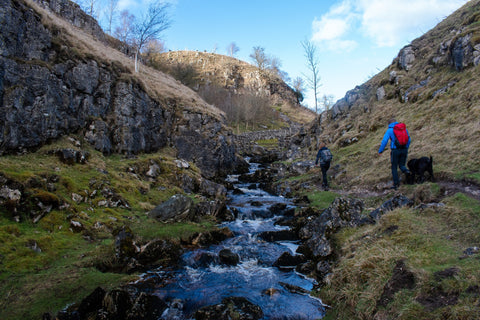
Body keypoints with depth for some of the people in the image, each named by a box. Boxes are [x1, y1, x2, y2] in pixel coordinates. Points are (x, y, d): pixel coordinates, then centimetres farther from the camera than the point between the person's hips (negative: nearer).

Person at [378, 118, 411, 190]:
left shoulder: (389, 130, -2)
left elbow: (384, 141, -10)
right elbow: (408, 139, 13)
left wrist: (380, 151, -4)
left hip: (395, 150, -3)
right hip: (404, 150, 4)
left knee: (394, 167, 9)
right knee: (401, 165, 17)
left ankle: (396, 184, 7)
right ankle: (406, 170, -19)